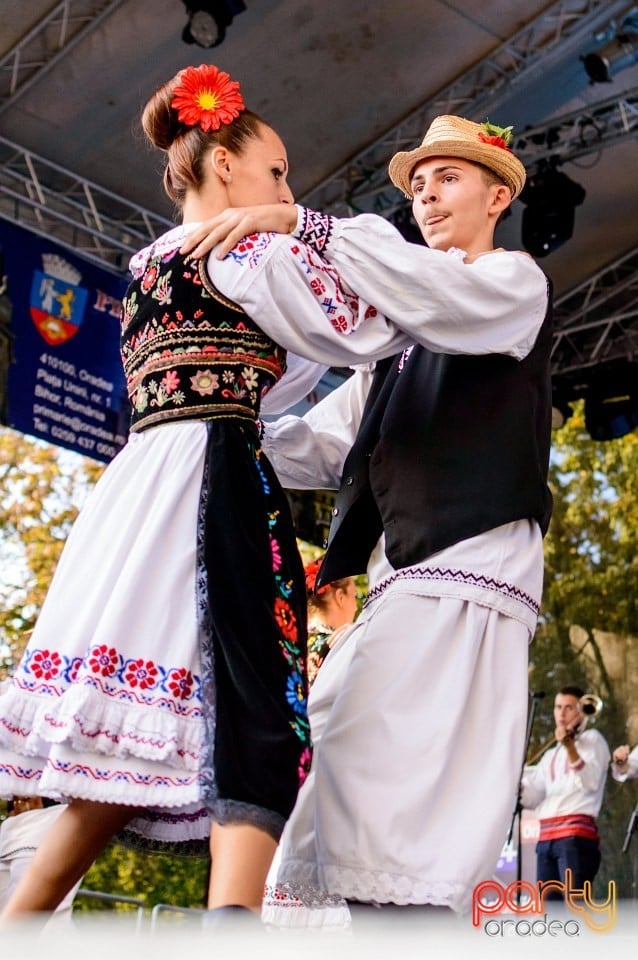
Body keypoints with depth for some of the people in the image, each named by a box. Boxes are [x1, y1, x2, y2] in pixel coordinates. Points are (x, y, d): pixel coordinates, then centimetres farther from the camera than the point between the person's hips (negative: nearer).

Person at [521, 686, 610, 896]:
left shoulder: (592, 739, 6)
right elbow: (532, 797, 15)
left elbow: (590, 782, -12)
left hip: (577, 834, -7)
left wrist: (570, 746, -24)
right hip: (546, 837, 7)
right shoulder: (550, 755, 26)